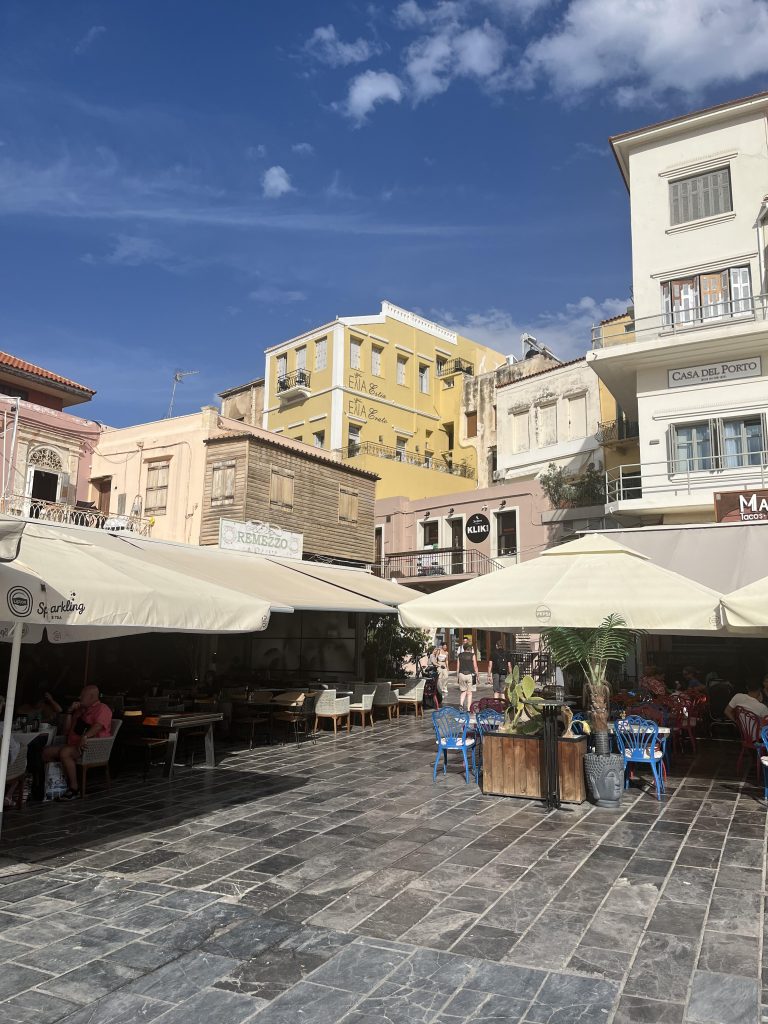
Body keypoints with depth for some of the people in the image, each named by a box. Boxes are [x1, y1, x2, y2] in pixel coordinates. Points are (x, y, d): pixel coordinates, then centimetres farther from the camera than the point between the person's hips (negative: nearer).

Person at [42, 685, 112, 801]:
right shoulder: (80, 710, 27)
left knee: (64, 752, -32)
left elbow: (98, 726, -20)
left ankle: (74, 789, -24)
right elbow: (67, 730, 25)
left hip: (92, 747, -8)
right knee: (47, 752, -8)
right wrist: (70, 712, 13)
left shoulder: (102, 709, 0)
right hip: (73, 745, 9)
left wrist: (85, 736, -38)